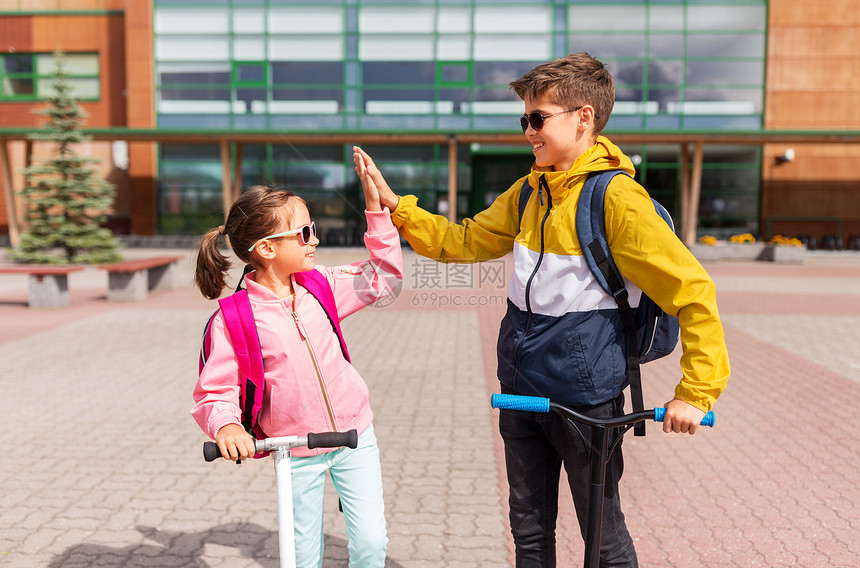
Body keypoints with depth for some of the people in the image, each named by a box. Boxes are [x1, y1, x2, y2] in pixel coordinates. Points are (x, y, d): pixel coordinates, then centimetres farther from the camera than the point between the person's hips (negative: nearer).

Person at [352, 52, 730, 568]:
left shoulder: (616, 197, -17)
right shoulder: (529, 191, 7)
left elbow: (694, 291, -19)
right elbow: (464, 242, 15)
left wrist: (696, 393, -20)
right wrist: (394, 205, 6)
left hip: (585, 394, -7)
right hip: (522, 388, 7)